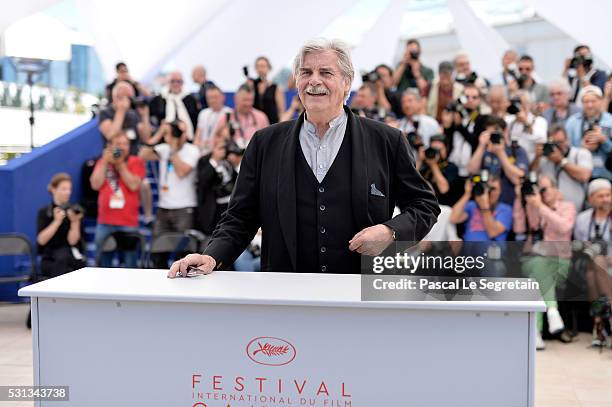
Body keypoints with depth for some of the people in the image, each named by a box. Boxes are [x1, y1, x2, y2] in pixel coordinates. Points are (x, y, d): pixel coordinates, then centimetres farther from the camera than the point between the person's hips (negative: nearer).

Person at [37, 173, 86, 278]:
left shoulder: (75, 211, 4)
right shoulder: (44, 212, 3)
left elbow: (72, 241, -6)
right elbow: (41, 240, -10)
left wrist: (75, 222, -21)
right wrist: (57, 221, -18)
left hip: (72, 258, 2)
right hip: (50, 260, -1)